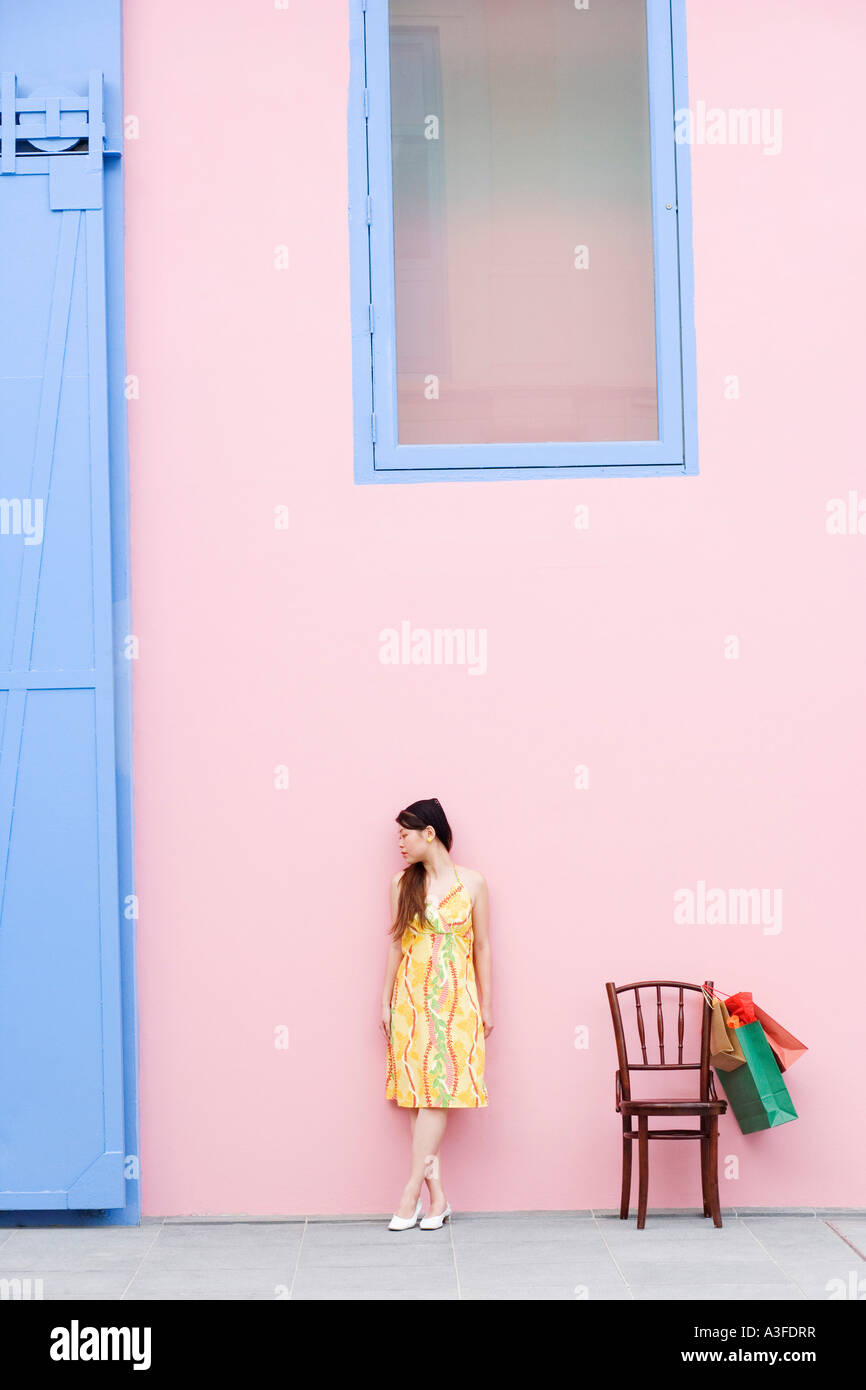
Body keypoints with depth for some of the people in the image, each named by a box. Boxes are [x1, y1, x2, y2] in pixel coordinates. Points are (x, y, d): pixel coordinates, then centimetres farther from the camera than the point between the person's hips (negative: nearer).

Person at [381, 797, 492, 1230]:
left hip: (456, 997, -2)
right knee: (417, 1090, -1)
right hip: (412, 996, 2)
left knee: (438, 1090, -7)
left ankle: (411, 1191, -3)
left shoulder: (472, 882, -1)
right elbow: (396, 944, 8)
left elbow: (481, 945, 3)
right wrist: (386, 1000, 7)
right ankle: (436, 1195, 6)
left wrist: (487, 1003, 4)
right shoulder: (402, 882, 4)